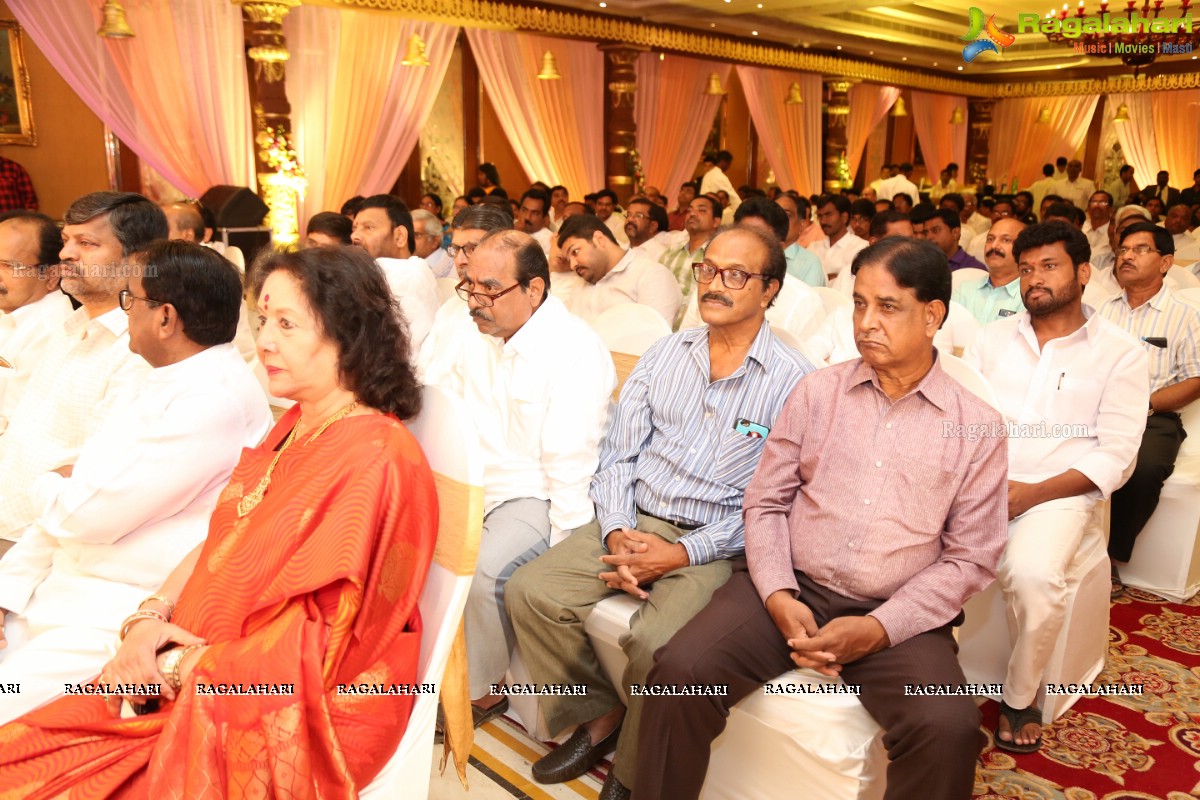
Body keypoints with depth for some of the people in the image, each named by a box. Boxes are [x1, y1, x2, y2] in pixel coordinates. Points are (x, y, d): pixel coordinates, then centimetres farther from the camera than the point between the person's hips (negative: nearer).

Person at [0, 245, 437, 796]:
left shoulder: (375, 459, -20)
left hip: (294, 717, -7)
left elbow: (310, 654, -19)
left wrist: (175, 668, -12)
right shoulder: (295, 426, 8)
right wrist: (150, 616, -7)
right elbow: (218, 543, 9)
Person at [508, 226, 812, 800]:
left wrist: (681, 554, -17)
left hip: (713, 544, -5)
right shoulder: (664, 355, 10)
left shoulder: (791, 380, -5)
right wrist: (616, 533, -9)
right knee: (530, 591, -12)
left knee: (657, 642, -29)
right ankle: (602, 715, 10)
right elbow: (619, 453, 8)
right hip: (632, 522, 5)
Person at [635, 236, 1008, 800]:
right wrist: (779, 598, -9)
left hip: (897, 616, 0)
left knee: (948, 730, -28)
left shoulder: (977, 427, 3)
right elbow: (766, 503, 7)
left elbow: (970, 558, 2)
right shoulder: (818, 391, 6)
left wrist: (879, 628, -11)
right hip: (790, 590, 1)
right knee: (680, 673, -21)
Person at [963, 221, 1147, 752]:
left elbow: (1115, 453, -3)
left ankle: (1020, 698, -5)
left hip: (1056, 493, -2)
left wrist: (1032, 493, -15)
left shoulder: (1119, 353, 5)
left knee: (1033, 575, -32)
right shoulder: (992, 338, 15)